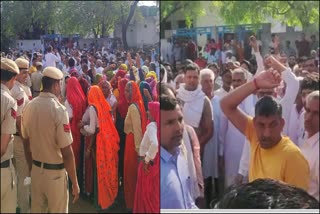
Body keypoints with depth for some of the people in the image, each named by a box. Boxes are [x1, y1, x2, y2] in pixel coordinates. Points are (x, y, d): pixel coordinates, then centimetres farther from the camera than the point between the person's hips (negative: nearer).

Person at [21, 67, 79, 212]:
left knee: (36, 209, 18)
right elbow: (67, 151, -22)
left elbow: (26, 140, 9)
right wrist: (75, 183, -15)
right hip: (55, 172, -6)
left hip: (36, 170, 6)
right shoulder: (58, 109, -20)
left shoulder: (29, 107, -2)